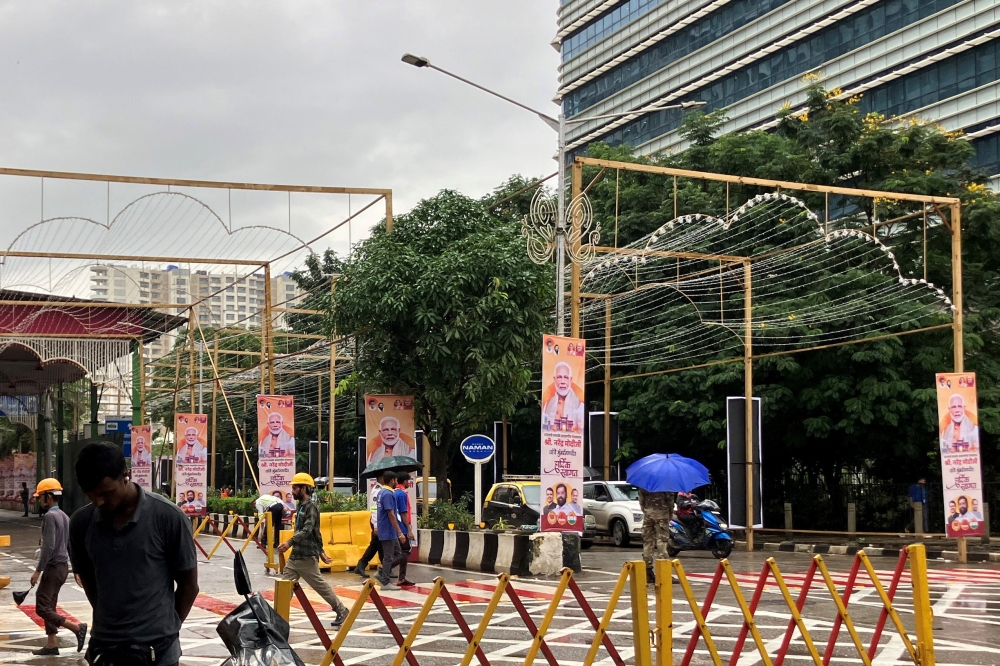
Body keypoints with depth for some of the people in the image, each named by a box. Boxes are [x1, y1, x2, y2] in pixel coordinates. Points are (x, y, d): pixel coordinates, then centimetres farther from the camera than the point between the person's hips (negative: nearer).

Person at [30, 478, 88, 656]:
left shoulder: (50, 516, -17)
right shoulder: (64, 516, 12)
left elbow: (48, 546, -23)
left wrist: (38, 570, -20)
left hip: (53, 567, -10)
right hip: (63, 566, 10)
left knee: (42, 608, -7)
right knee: (49, 606, 14)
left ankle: (77, 628, -12)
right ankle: (51, 645, 17)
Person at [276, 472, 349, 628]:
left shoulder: (311, 507, -13)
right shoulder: (302, 506, 15)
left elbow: (307, 530, -26)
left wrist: (289, 542, -38)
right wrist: (321, 551, 19)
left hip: (307, 557, -9)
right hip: (295, 556, 9)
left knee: (321, 586, 1)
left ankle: (342, 611, 14)